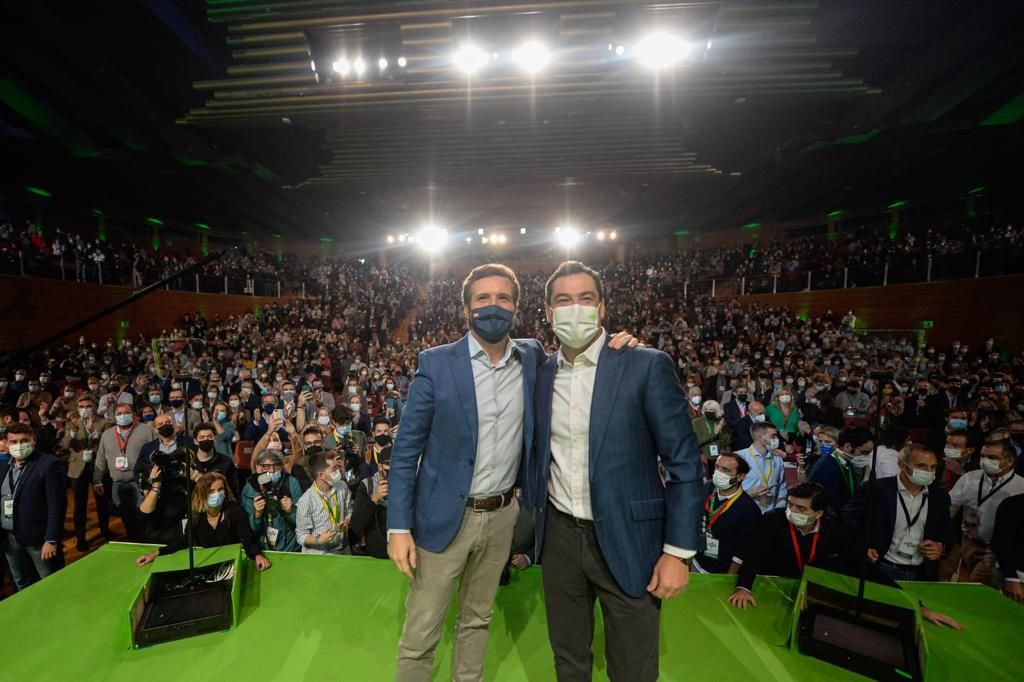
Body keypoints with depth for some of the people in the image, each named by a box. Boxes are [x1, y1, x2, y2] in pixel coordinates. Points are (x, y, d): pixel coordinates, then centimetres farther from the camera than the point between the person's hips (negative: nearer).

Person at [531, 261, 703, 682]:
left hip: (626, 541, -3)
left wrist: (678, 551, -10)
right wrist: (534, 522, 10)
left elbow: (684, 462, -10)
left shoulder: (646, 366, -13)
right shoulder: (541, 374, 1)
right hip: (558, 537, 4)